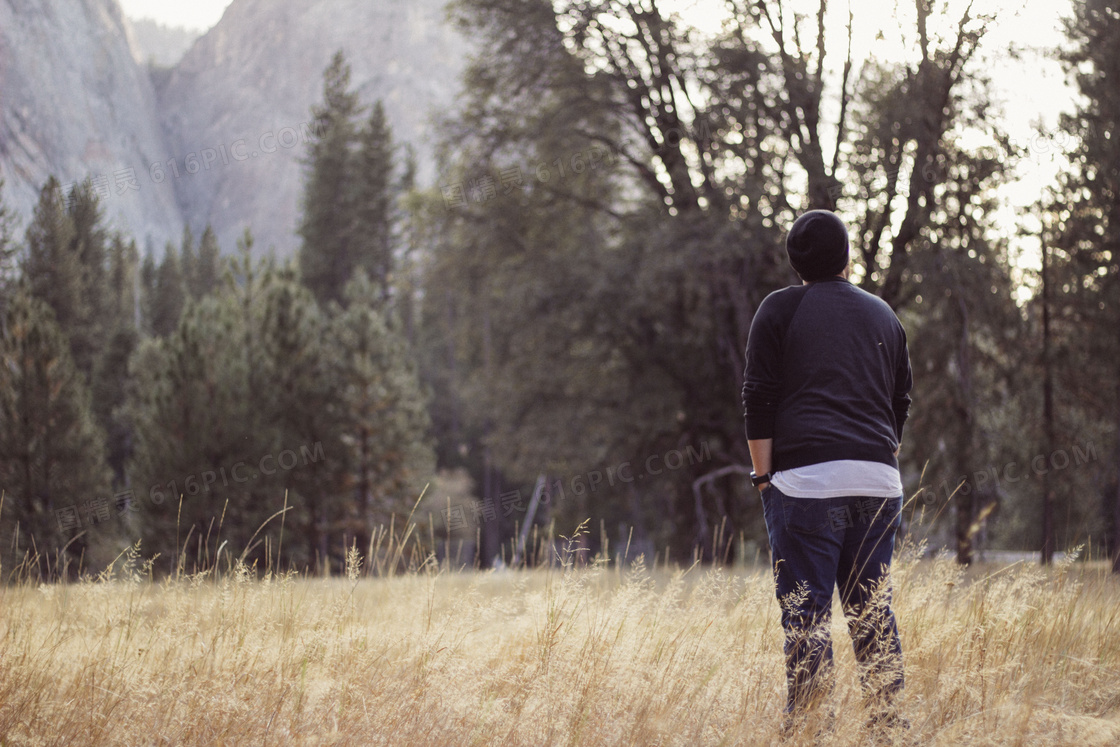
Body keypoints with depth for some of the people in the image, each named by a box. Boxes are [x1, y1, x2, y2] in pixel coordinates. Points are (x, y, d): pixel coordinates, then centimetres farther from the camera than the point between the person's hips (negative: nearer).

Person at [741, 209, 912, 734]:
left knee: (805, 610, -4)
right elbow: (901, 402, 21)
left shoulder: (780, 309, 4)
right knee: (872, 607, 10)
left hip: (807, 479, -4)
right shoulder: (883, 315, 18)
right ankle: (887, 719, 10)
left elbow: (759, 399, -2)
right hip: (879, 482, 4)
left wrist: (763, 476, 0)